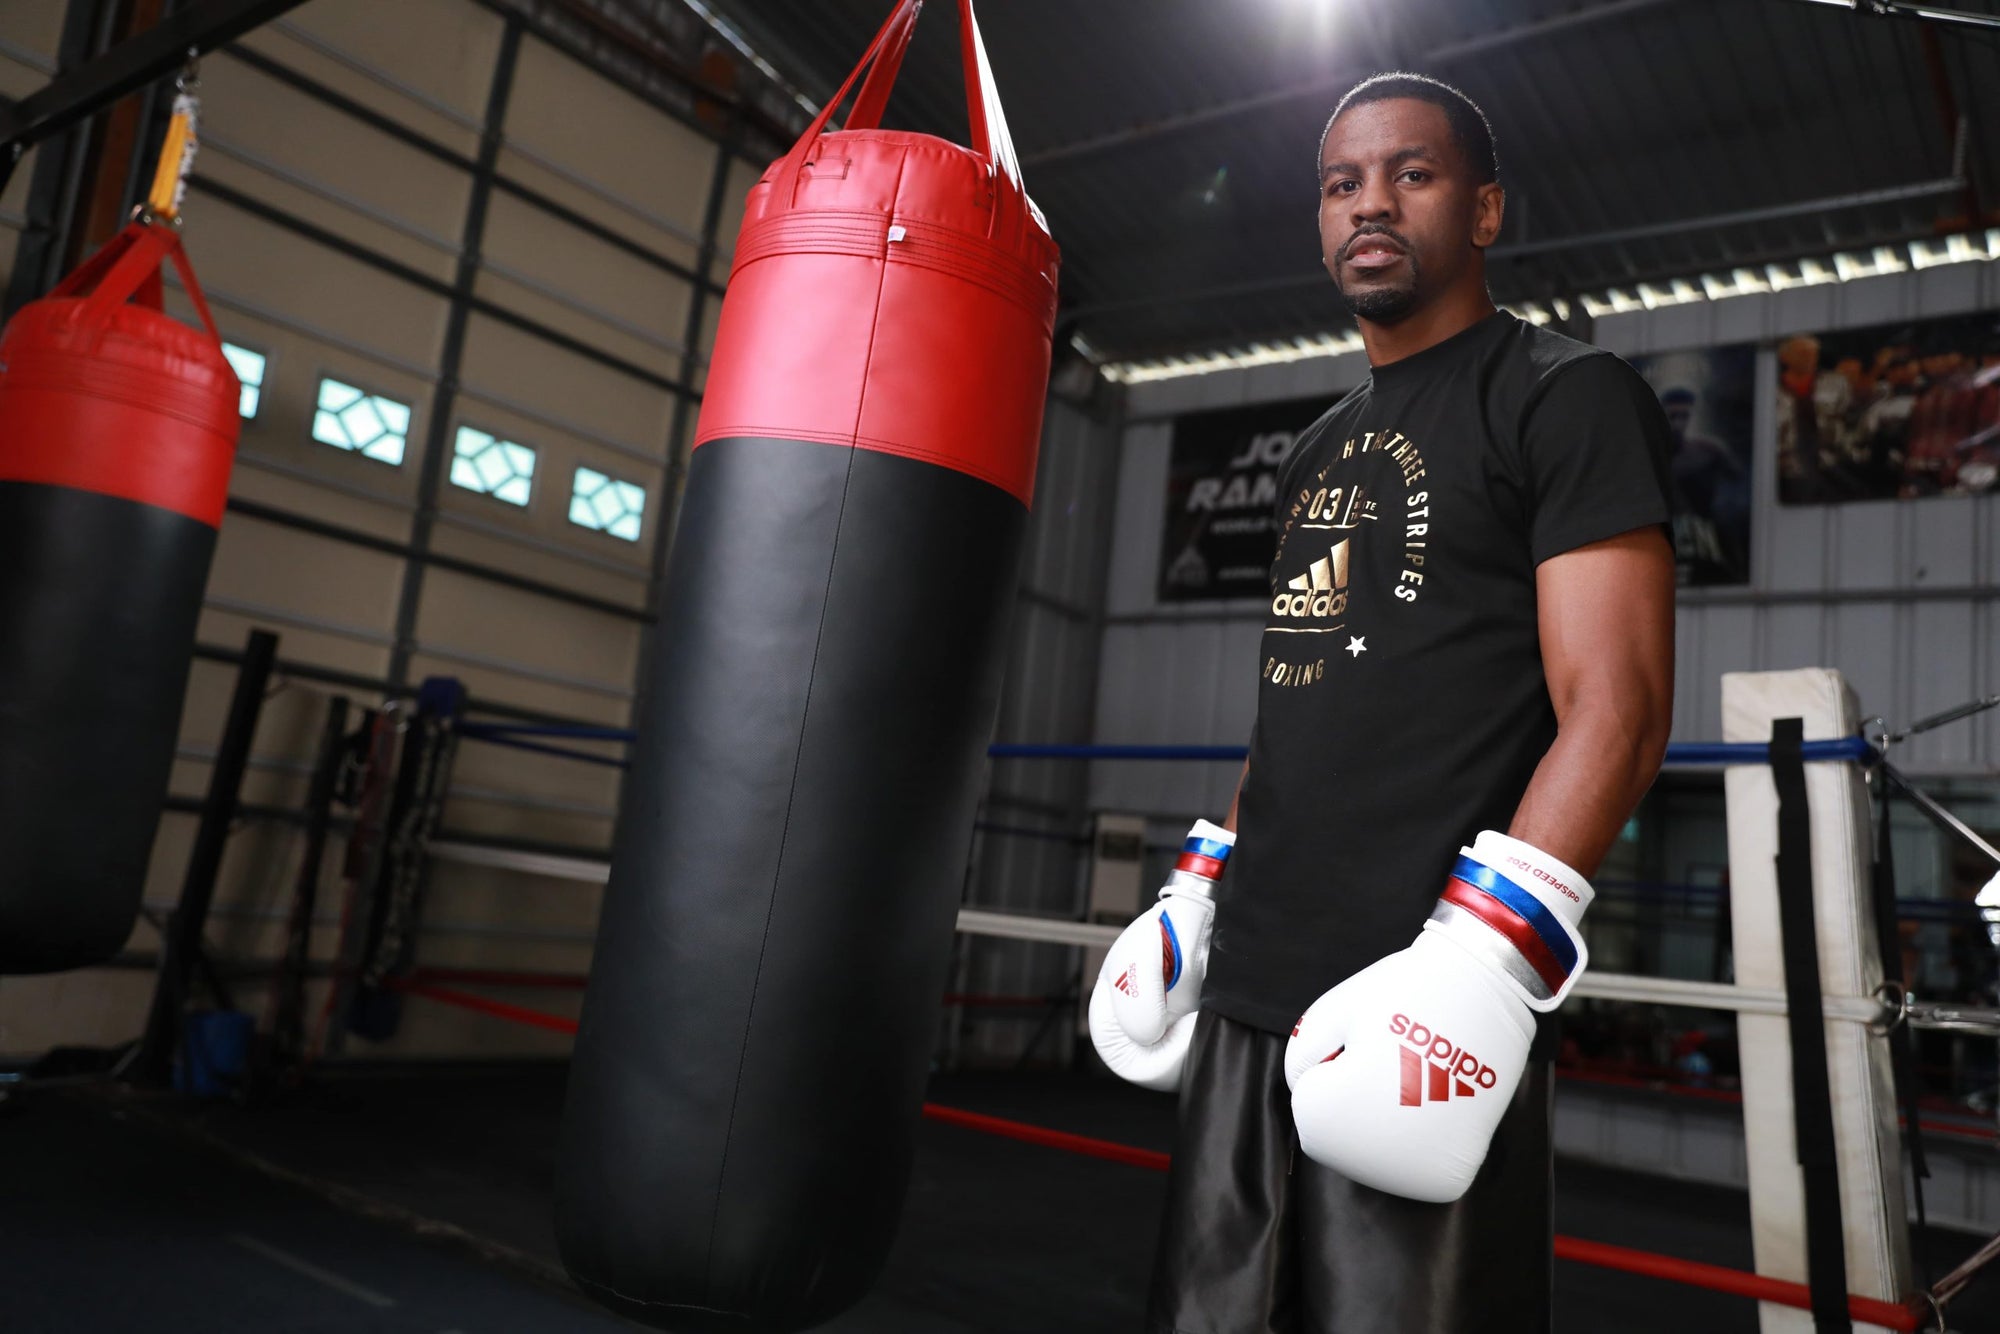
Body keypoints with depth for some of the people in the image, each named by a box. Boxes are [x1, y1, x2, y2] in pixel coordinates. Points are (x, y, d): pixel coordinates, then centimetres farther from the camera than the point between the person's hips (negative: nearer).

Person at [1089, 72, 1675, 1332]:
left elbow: (1615, 708, -11)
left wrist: (1487, 956, -22)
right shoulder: (1321, 448, 20)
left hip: (1420, 1003, -7)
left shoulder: (1566, 397, -2)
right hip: (1246, 995, 7)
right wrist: (1197, 893, 18)